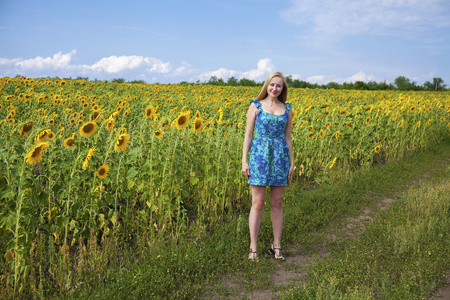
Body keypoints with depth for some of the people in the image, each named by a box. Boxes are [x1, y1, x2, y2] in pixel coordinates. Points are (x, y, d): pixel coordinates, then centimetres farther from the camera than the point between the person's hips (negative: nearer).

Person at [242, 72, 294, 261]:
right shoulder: (256, 106, 2)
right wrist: (244, 160, -5)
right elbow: (248, 135, 0)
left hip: (280, 157, 3)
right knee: (258, 203, -2)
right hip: (260, 155, -3)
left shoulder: (287, 109, 11)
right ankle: (253, 248, 8)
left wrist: (291, 162, 9)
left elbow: (287, 137, 13)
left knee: (277, 203, 8)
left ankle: (276, 246, 19)